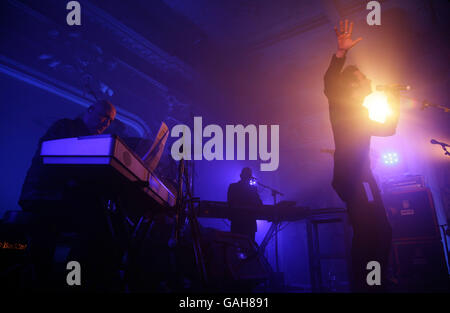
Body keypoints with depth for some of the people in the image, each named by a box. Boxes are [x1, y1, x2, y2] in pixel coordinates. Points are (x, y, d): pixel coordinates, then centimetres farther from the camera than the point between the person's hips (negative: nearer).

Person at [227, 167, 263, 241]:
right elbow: (231, 203, -4)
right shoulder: (233, 187, 7)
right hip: (237, 220, -2)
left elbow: (259, 204, 8)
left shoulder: (253, 188, 16)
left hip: (250, 221, 2)